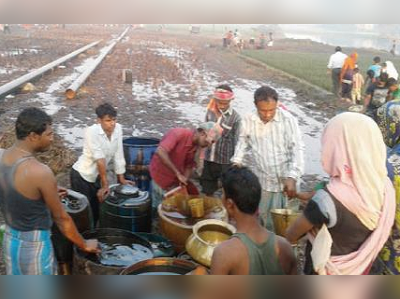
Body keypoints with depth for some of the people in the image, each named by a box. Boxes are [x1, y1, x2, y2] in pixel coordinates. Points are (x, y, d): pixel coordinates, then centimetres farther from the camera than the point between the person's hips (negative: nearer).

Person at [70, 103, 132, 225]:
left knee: (97, 210, 15)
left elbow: (118, 155, -3)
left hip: (96, 175, 6)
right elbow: (99, 159, -25)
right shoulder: (92, 131, -24)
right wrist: (105, 184, -24)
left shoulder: (118, 128, -8)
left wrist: (121, 179, 1)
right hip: (82, 175, -6)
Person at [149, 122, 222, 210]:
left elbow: (189, 166, 2)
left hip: (177, 179, 7)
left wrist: (185, 179, -19)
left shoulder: (195, 146, -2)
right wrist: (178, 173, -32)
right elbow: (160, 152, -33)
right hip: (161, 176, -7)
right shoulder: (179, 133, -24)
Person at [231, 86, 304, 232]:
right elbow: (243, 143, 13)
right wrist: (236, 161, -3)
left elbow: (297, 149, -14)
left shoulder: (288, 120, -14)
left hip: (283, 181, -3)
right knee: (260, 220, 11)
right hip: (260, 181, 3)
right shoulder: (247, 121, -5)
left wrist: (292, 177, -24)